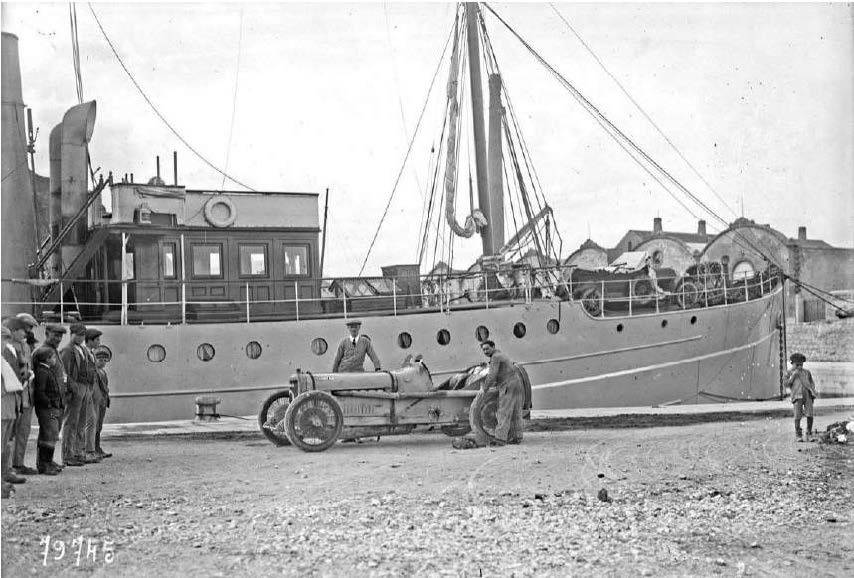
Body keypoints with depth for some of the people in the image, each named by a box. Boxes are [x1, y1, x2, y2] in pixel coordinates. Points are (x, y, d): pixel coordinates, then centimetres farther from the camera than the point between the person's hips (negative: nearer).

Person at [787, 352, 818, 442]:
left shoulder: (807, 372, 22)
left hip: (807, 395, 2)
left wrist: (813, 390, 1)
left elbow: (812, 383, 21)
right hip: (797, 395, -2)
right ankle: (798, 436, 2)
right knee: (798, 416, -8)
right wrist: (793, 375, -3)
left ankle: (809, 435, 2)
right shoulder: (790, 372, 14)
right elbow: (787, 384, 6)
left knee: (810, 415, -8)